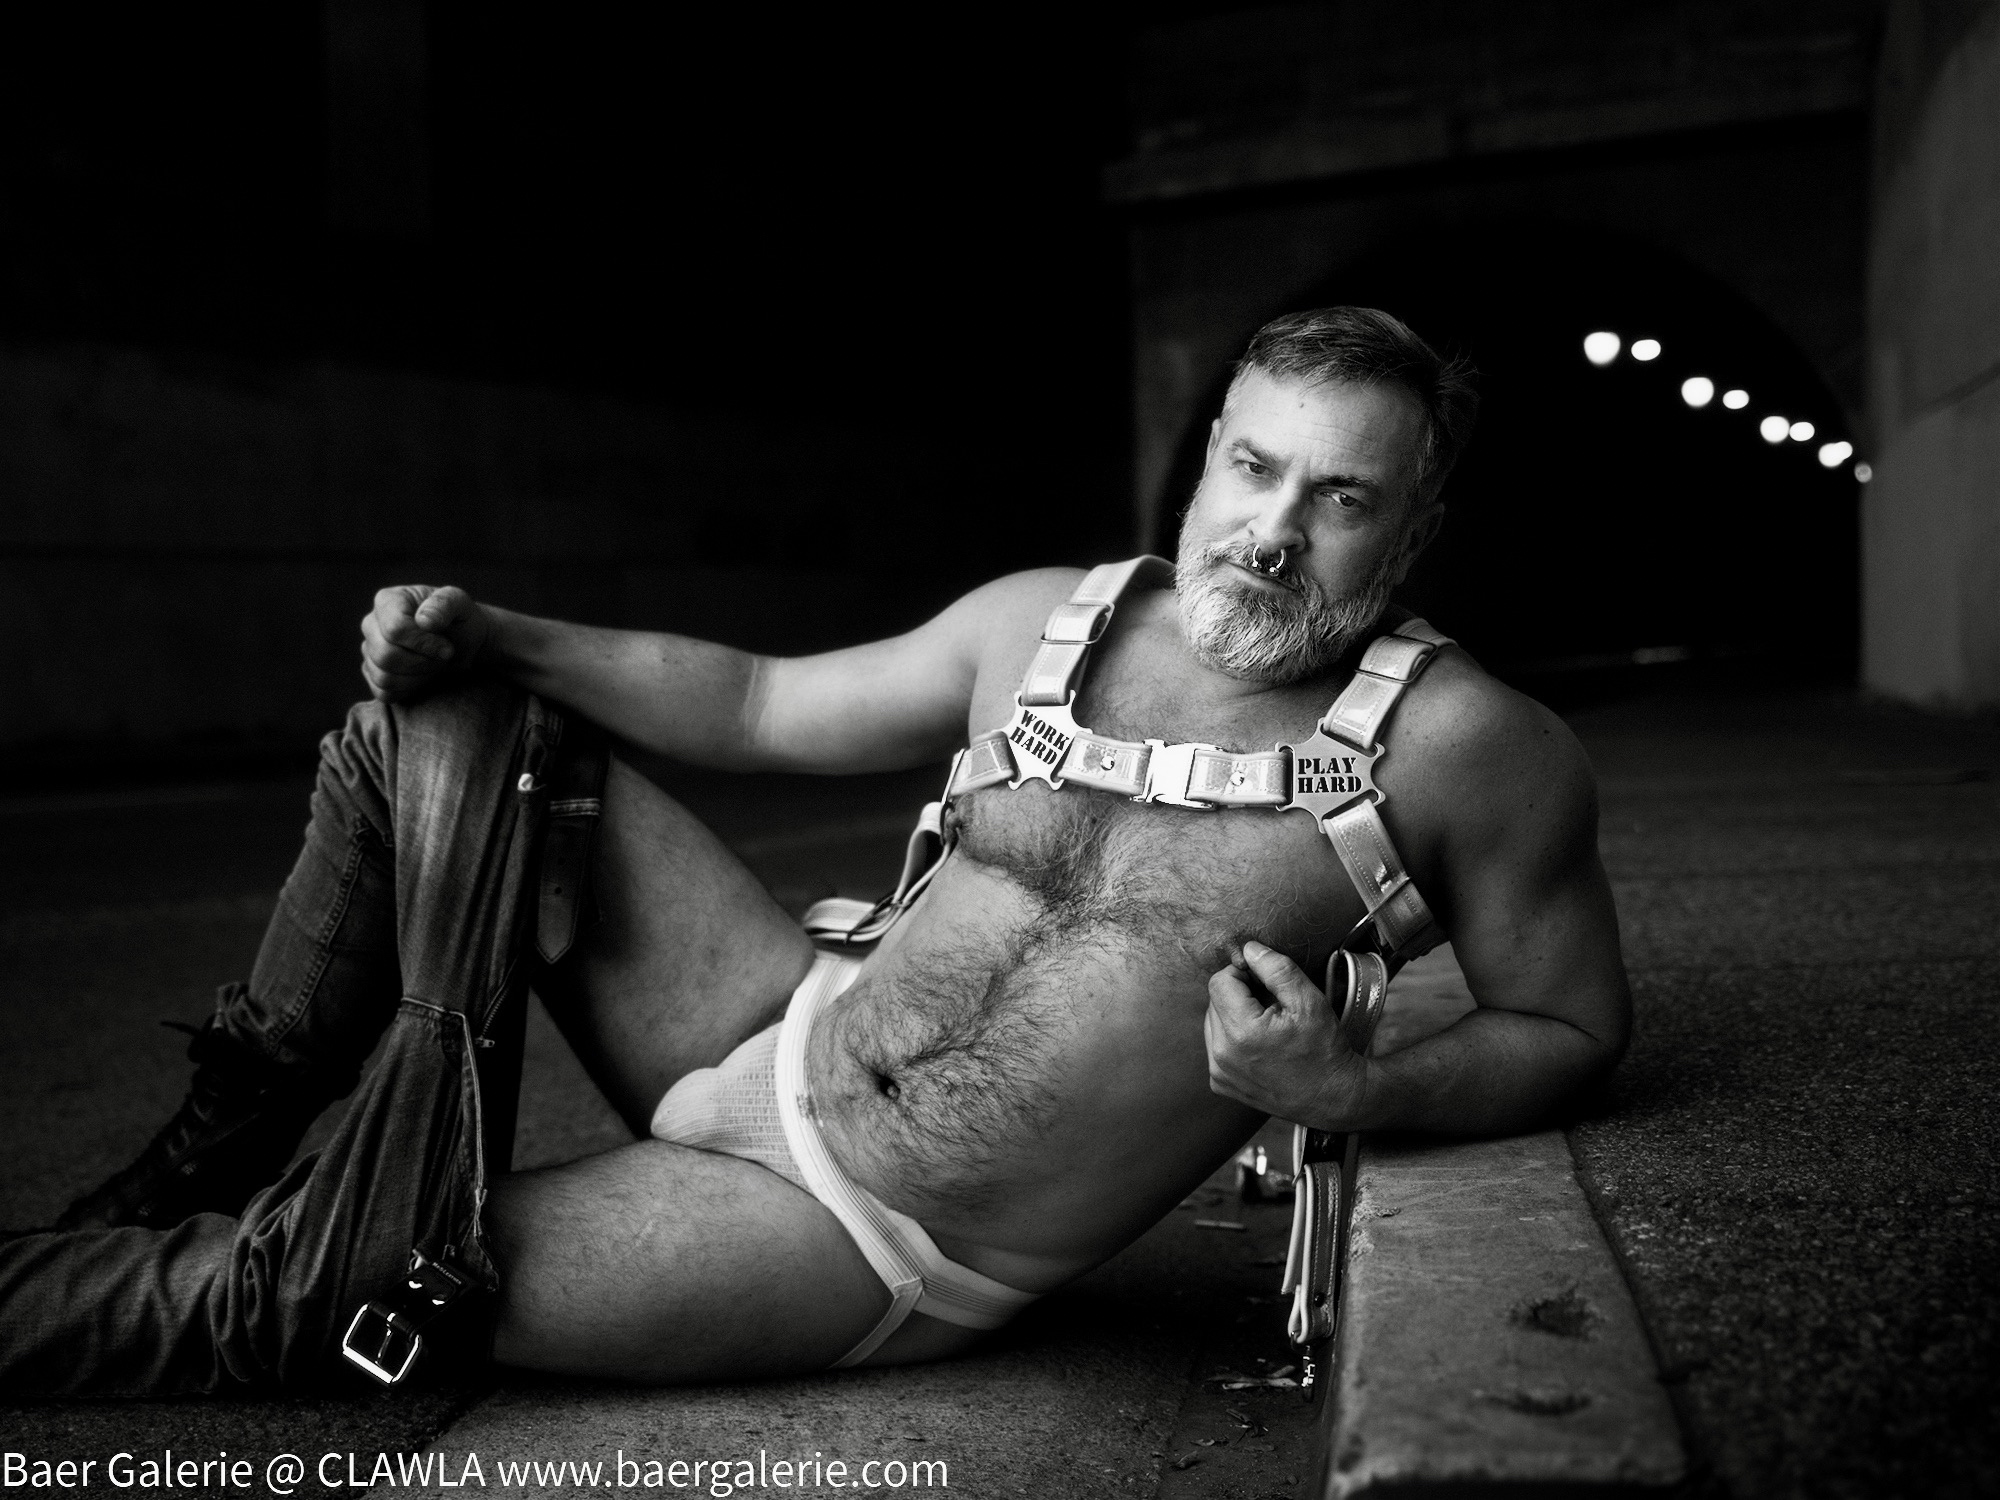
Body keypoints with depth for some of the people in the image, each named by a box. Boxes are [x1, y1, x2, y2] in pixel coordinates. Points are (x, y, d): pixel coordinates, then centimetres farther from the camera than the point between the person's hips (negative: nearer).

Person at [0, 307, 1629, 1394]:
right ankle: (201, 1167, 9)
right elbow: (754, 701, 10)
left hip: (886, 1254, -5)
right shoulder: (1048, 621, 1)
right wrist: (488, 638, -2)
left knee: (313, 1283, -14)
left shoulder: (1466, 746, -12)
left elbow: (1576, 1026, -3)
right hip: (785, 1037, 6)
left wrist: (1353, 1092, -23)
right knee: (445, 722, 2)